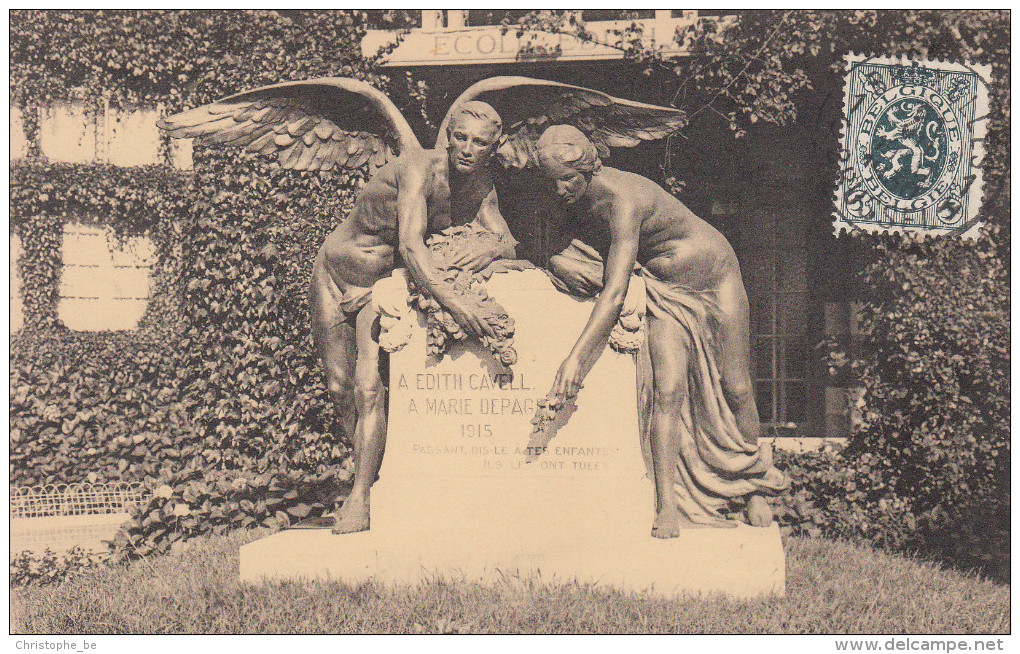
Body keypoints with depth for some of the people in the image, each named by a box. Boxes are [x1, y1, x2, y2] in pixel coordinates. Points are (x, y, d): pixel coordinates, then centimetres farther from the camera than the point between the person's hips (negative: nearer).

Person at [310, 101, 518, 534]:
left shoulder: (481, 189, -8)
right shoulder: (420, 167, -28)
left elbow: (510, 244, -7)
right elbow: (410, 244, -40)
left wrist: (492, 250, -33)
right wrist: (451, 302, -52)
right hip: (336, 273, -2)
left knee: (369, 385, -15)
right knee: (339, 388, 3)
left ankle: (361, 497, -8)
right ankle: (373, 469, 25)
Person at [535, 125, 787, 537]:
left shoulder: (624, 199, -35)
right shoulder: (573, 200, -12)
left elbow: (615, 292, -42)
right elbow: (554, 252, -1)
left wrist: (577, 357, -47)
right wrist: (562, 266, -28)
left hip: (713, 279, -5)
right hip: (662, 291, 5)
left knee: (736, 391, 3)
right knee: (667, 391, -14)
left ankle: (754, 488, 24)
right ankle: (667, 506, -14)